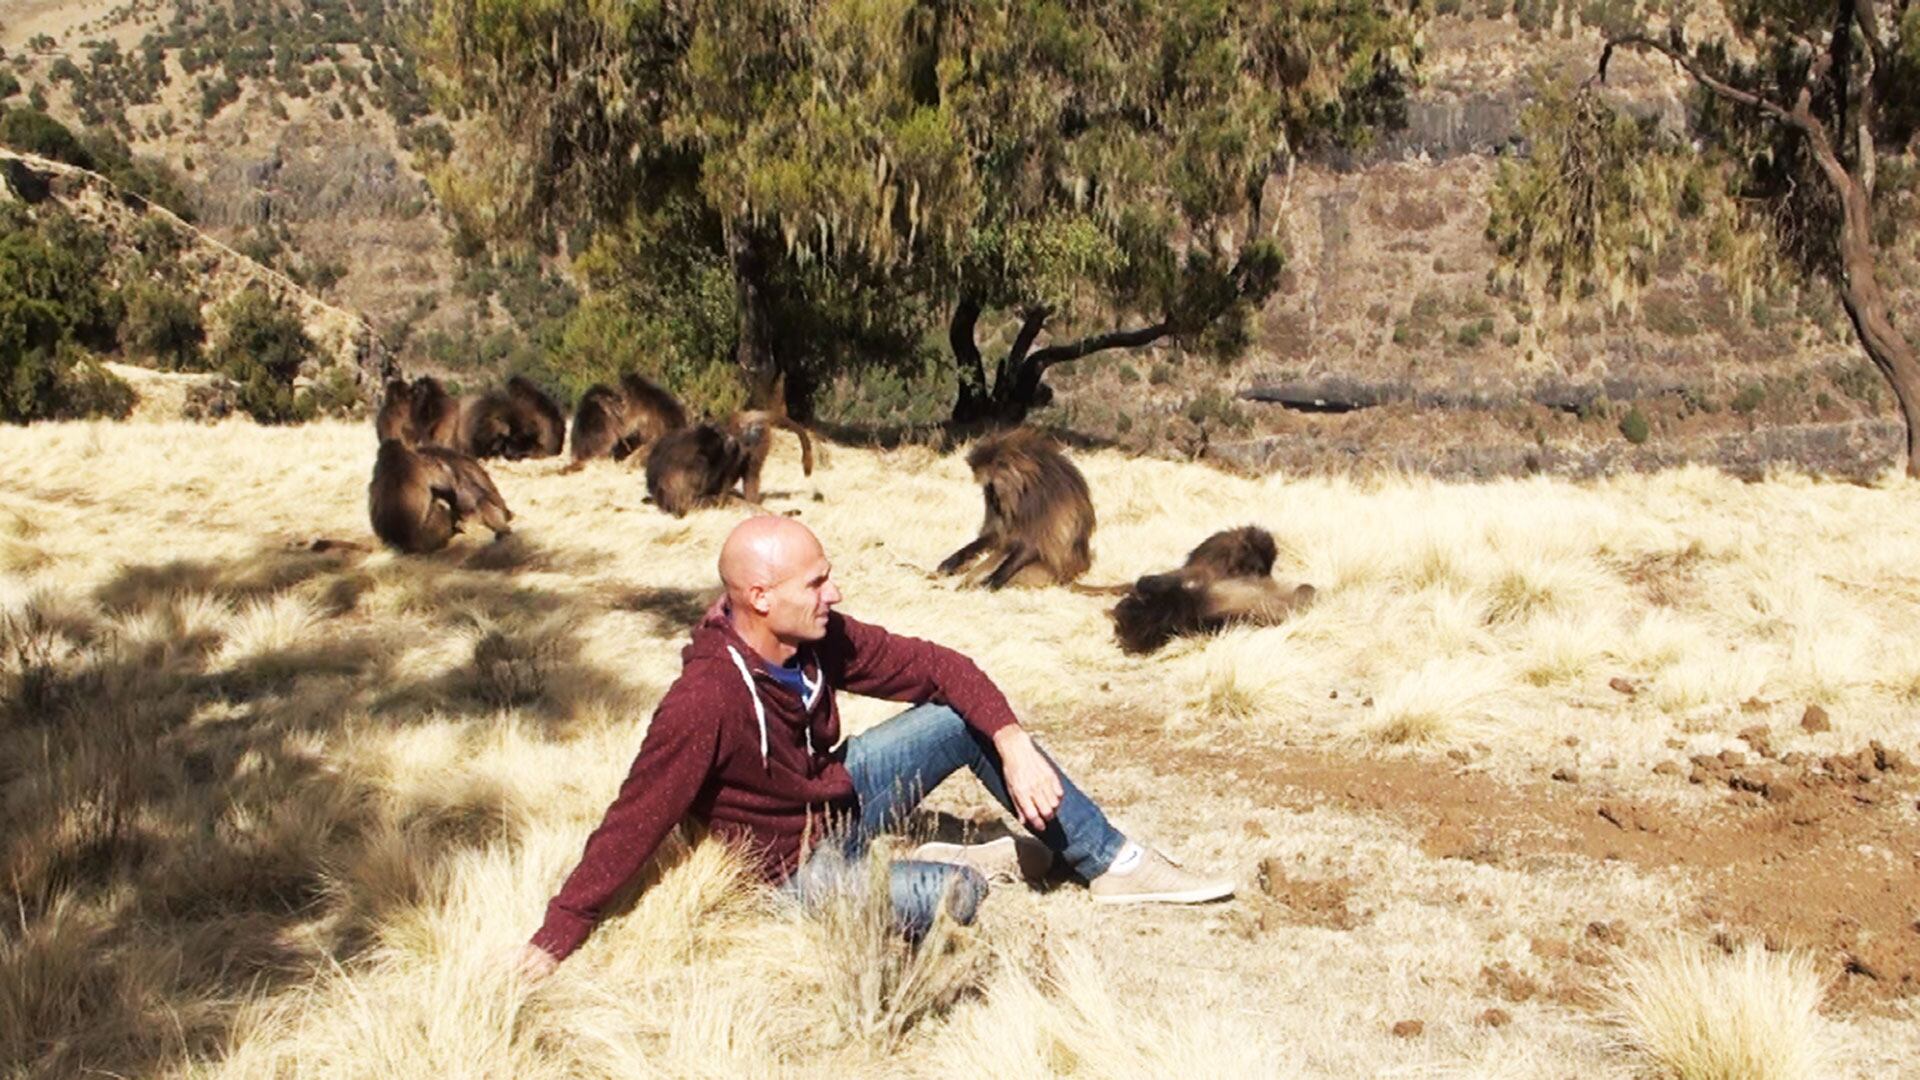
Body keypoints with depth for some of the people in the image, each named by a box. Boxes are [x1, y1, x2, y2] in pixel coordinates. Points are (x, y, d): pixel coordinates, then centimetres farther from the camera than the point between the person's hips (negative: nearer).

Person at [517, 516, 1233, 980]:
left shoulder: (820, 639, -13)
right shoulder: (706, 700, -34)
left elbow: (937, 668, -5)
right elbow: (635, 821, -31)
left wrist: (1014, 746, -18)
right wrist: (554, 942, -28)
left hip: (837, 793, 8)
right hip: (793, 865, -7)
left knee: (969, 716, -3)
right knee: (953, 896, -32)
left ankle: (1112, 864, 5)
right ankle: (955, 864, 7)